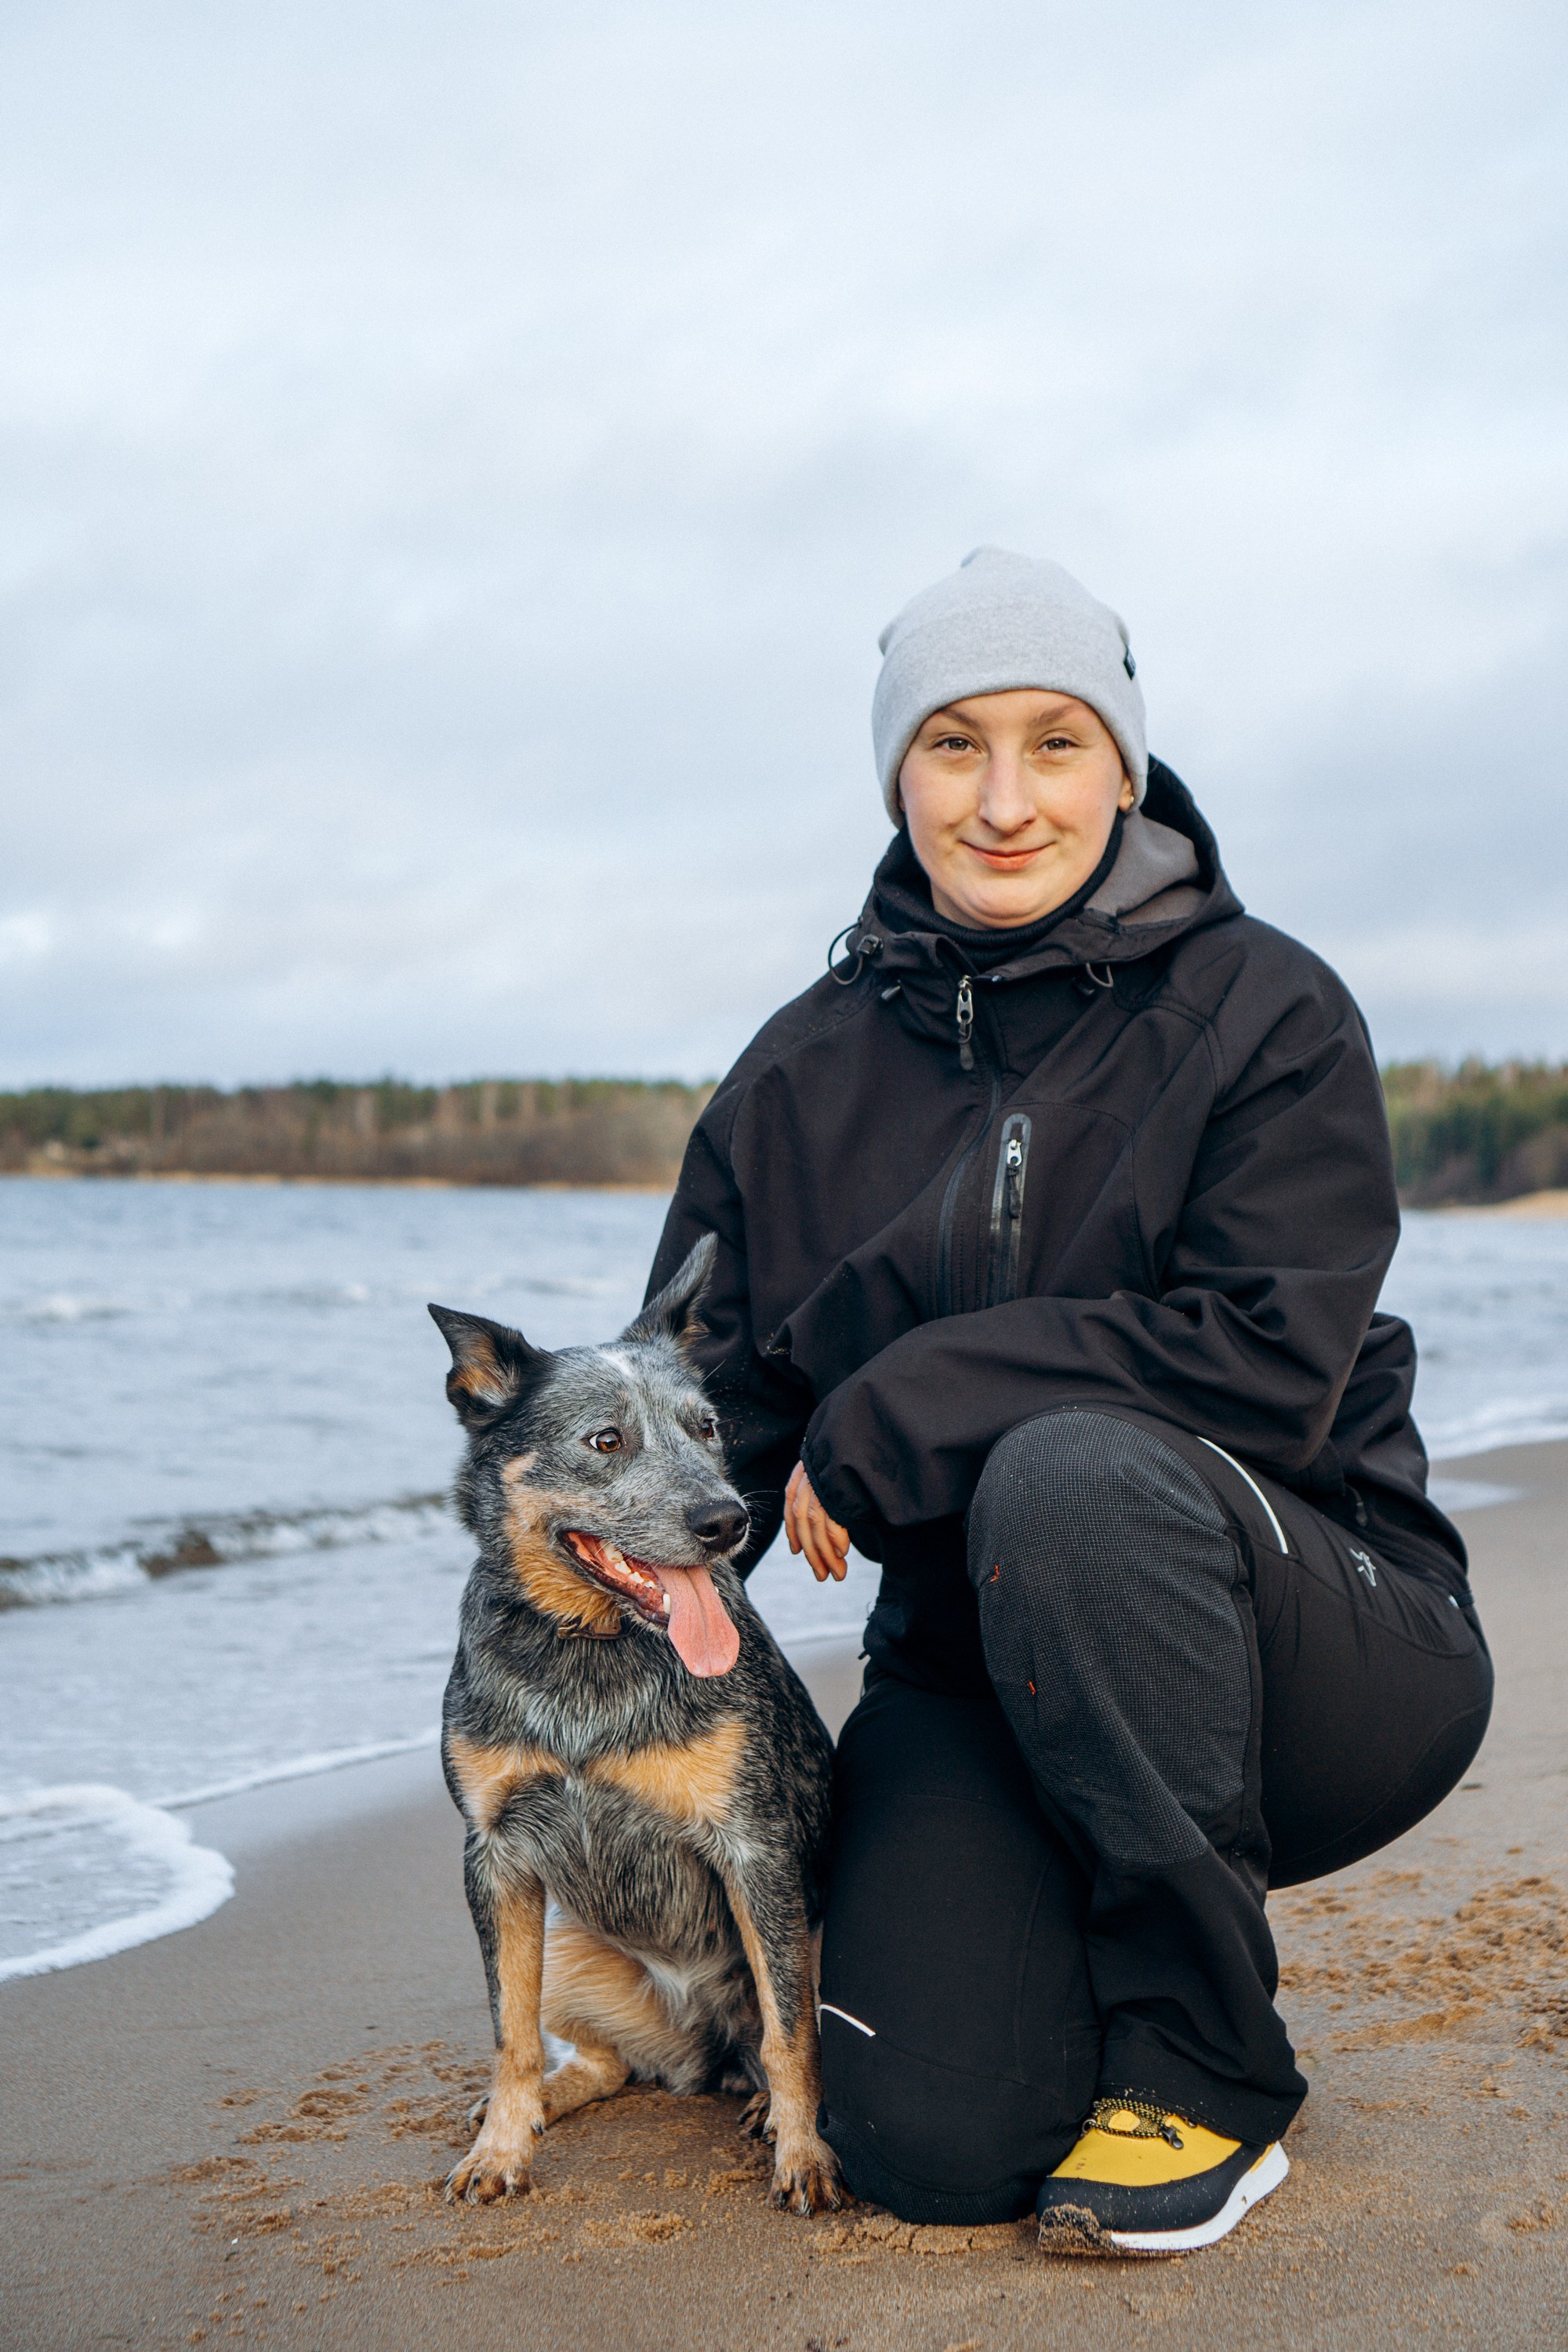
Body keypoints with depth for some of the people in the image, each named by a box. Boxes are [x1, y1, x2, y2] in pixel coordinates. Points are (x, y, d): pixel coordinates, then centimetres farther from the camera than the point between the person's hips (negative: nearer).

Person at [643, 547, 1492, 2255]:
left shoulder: (1264, 1011, -7)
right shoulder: (805, 1074, 4)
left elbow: (1268, 1358, -19)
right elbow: (711, 1398, 3)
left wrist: (903, 1411, -21)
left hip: (1318, 1643, -3)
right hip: (975, 1665, 3)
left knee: (1074, 1470, -36)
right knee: (929, 2143, -20)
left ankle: (1203, 2066, -18)